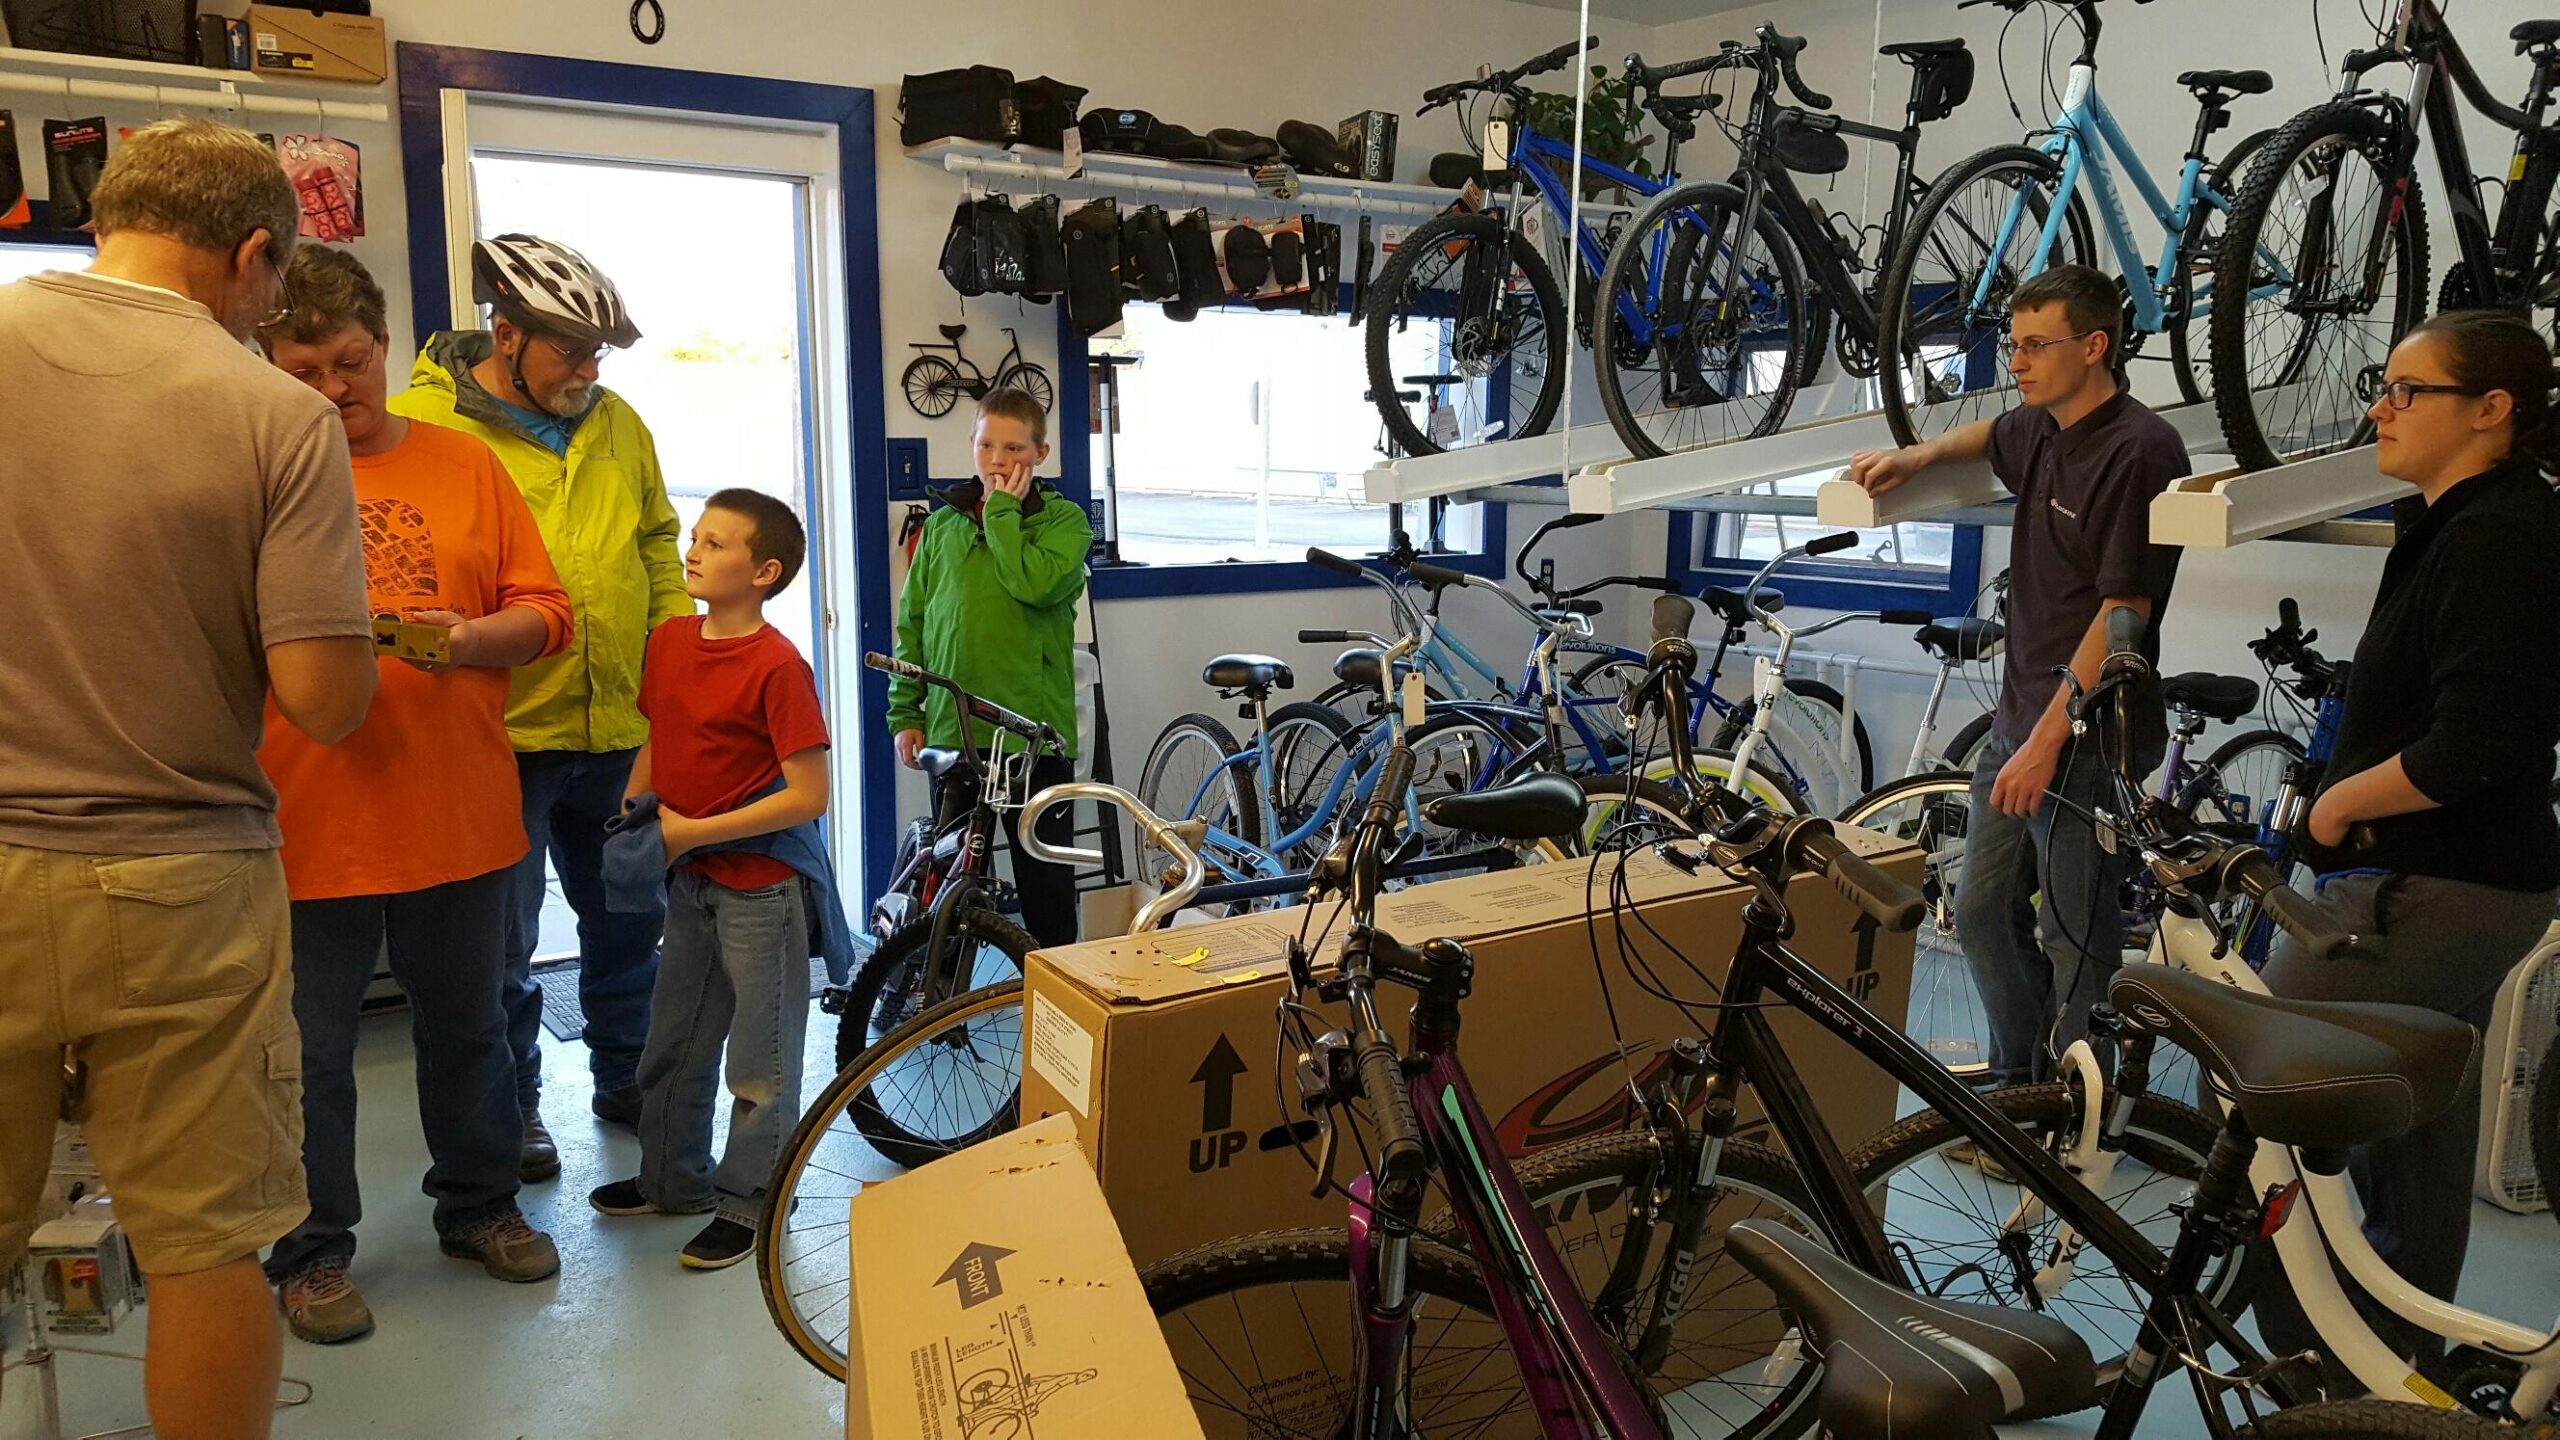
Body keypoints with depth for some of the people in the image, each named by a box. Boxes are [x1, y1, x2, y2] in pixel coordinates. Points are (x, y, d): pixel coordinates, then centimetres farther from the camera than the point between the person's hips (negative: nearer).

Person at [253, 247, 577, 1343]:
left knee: (467, 1025, 17)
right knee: (310, 1048, 9)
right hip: (307, 823, -2)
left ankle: (479, 1204, 36)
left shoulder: (465, 464, 7)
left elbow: (546, 610, 5)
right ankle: (311, 1251, 27)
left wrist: (468, 637, -14)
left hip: (459, 815, 3)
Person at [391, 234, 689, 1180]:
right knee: (503, 943, 8)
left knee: (627, 923, 17)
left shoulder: (616, 423, 9)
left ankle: (625, 1078, 35)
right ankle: (512, 1107, 26)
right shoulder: (421, 422, -7)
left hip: (620, 728, 5)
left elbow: (659, 548, 17)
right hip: (502, 737, -5)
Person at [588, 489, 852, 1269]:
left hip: (761, 885, -8)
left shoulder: (777, 665, -20)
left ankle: (747, 1204, 21)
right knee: (672, 1043, 21)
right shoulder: (669, 640, 3)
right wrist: (632, 816, 3)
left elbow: (809, 795, -22)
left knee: (759, 1059, 5)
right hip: (688, 881, 8)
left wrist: (690, 831, -18)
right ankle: (673, 1179, 39)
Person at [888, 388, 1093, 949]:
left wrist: (1002, 510, -11)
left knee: (1045, 879, 6)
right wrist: (904, 713, 6)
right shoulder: (943, 523, 10)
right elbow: (912, 624, 12)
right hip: (950, 734, 4)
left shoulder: (1064, 521, -1)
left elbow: (1035, 584, -22)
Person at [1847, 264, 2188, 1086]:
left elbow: (2123, 610, -20)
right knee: (1983, 913, 16)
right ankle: (2016, 1082, 33)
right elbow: (1990, 439, 35)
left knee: (2078, 939, 3)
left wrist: (2048, 739, -21)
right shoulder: (2040, 430, 9)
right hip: (2020, 717, 9)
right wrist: (1916, 456, 14)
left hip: (2088, 736, -9)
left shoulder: (2138, 450, -17)